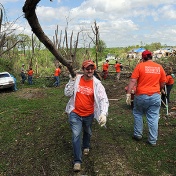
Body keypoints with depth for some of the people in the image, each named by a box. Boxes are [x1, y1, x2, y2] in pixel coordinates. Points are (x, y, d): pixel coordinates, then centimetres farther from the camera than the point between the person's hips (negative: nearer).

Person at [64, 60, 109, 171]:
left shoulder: (97, 83, -14)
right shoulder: (76, 79, -9)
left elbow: (104, 99, -22)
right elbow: (67, 93, -8)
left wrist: (103, 113, -37)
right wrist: (72, 81, -21)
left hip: (89, 115, 1)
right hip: (75, 113, -1)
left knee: (87, 132, 25)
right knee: (76, 135, -6)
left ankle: (86, 146, 56)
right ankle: (77, 161, 7)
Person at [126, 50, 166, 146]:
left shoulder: (140, 66, -5)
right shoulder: (159, 67, 4)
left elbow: (132, 81, -12)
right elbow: (163, 83, 9)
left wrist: (128, 94, -10)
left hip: (141, 96, -2)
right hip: (155, 96, 2)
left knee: (137, 114, 19)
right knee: (153, 118, 7)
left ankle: (138, 134, 25)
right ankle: (152, 140, 13)